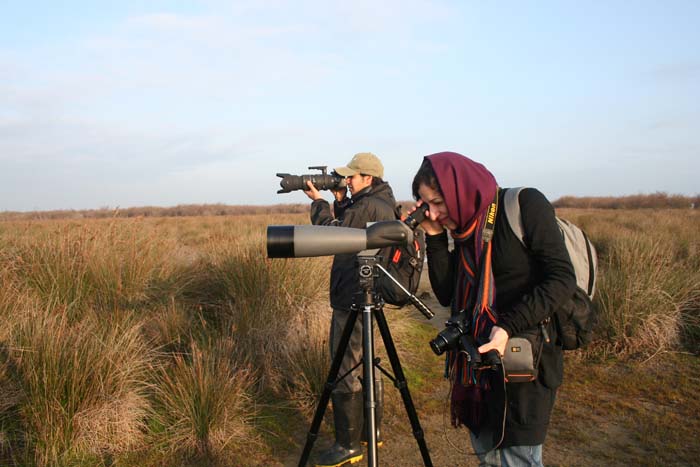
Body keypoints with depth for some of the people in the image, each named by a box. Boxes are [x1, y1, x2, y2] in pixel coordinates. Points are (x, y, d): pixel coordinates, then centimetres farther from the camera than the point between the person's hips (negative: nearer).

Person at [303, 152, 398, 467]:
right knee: (363, 365, 20)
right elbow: (349, 229, 19)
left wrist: (318, 201, -1)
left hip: (353, 300, -10)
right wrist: (340, 201, 9)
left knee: (346, 372, -1)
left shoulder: (367, 206, -18)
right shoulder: (385, 205, 12)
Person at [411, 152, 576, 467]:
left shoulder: (525, 204, -13)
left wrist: (509, 326, -26)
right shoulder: (465, 226, 6)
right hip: (479, 356, 6)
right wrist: (435, 238, -5)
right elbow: (446, 295, 4)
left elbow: (562, 279, -17)